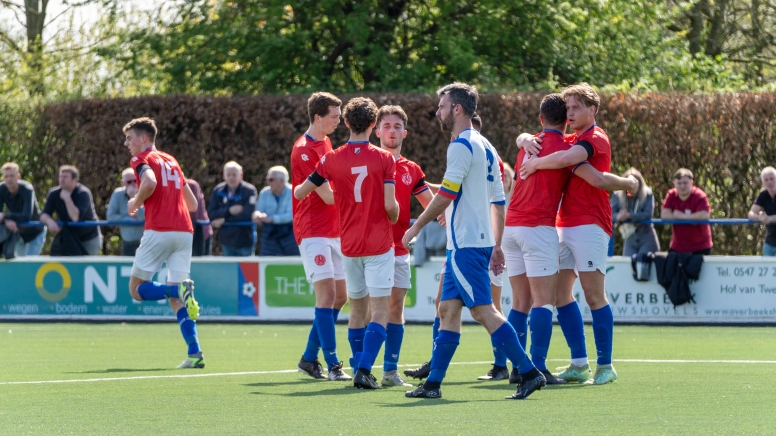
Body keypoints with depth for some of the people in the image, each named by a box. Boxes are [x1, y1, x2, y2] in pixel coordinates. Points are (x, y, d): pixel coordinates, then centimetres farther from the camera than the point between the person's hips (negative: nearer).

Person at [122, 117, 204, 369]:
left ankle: (179, 290, -24)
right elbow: (193, 204, 23)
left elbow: (150, 182, -20)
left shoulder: (141, 159, 3)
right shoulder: (171, 162, 23)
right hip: (184, 230, 6)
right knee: (176, 299, 7)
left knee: (137, 289, 4)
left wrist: (136, 203, -3)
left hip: (159, 231, -6)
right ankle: (195, 353, -9)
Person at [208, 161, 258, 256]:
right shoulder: (218, 191, 2)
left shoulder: (249, 191, -10)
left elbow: (248, 214, -20)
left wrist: (224, 220, -14)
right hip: (226, 242, 4)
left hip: (244, 241, -4)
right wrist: (229, 211, -20)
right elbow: (211, 214, -3)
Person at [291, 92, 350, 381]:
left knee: (339, 296, 9)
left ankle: (309, 358, 18)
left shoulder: (325, 143, 14)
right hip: (313, 232, -9)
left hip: (333, 231, 9)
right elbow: (327, 195, -18)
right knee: (327, 293, -14)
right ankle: (333, 365, -14)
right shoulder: (303, 150, -13)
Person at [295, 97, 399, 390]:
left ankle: (361, 369, 16)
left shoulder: (332, 159, -1)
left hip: (349, 245, 3)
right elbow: (390, 206, -13)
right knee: (380, 310, -4)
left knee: (357, 309, 15)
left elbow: (299, 193, 6)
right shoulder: (384, 159, -8)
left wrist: (300, 189, 30)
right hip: (379, 244, -3)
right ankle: (364, 369, -19)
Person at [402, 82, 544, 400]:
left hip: (465, 244, -10)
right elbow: (498, 201, 18)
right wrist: (497, 246, 20)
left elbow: (446, 195, -17)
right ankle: (433, 382, 10)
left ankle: (530, 373, -13)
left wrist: (416, 227, -8)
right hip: (480, 241, 10)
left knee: (483, 311, -10)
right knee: (448, 309, 10)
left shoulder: (462, 146, -12)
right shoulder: (484, 146, 17)